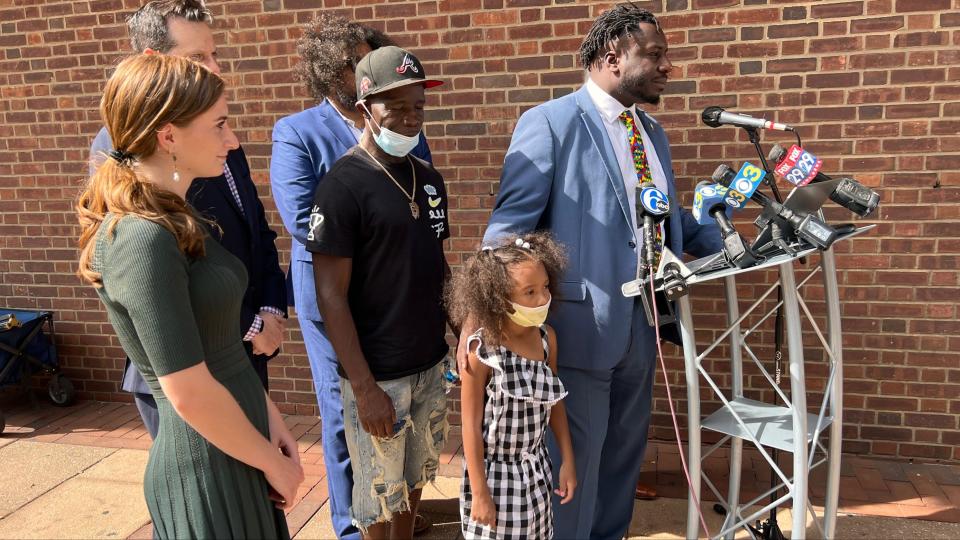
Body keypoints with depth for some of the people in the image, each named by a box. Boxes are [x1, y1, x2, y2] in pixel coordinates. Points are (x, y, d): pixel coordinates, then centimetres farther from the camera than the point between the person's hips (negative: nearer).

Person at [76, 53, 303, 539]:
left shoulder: (177, 220, 5)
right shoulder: (144, 239, -24)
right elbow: (190, 394, -24)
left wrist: (269, 416, 5)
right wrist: (273, 461, -11)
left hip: (234, 448, 8)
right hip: (207, 466, -8)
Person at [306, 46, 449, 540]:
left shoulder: (429, 178, 5)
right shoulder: (343, 184, -15)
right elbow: (331, 295, -16)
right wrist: (364, 387, -17)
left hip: (431, 364, 6)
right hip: (378, 374, -6)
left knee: (414, 481, 22)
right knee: (380, 499, 12)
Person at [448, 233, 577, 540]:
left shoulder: (547, 337, -6)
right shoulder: (481, 351, -22)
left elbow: (555, 403, 6)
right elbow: (471, 426, -16)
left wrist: (568, 460, 8)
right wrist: (479, 493, -12)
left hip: (537, 470, 5)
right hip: (495, 472, -5)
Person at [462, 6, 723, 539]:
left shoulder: (653, 133, 14)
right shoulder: (549, 122, -9)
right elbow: (509, 224, -15)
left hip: (639, 325, 8)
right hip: (580, 324, -7)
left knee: (623, 455, 20)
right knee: (573, 458, 5)